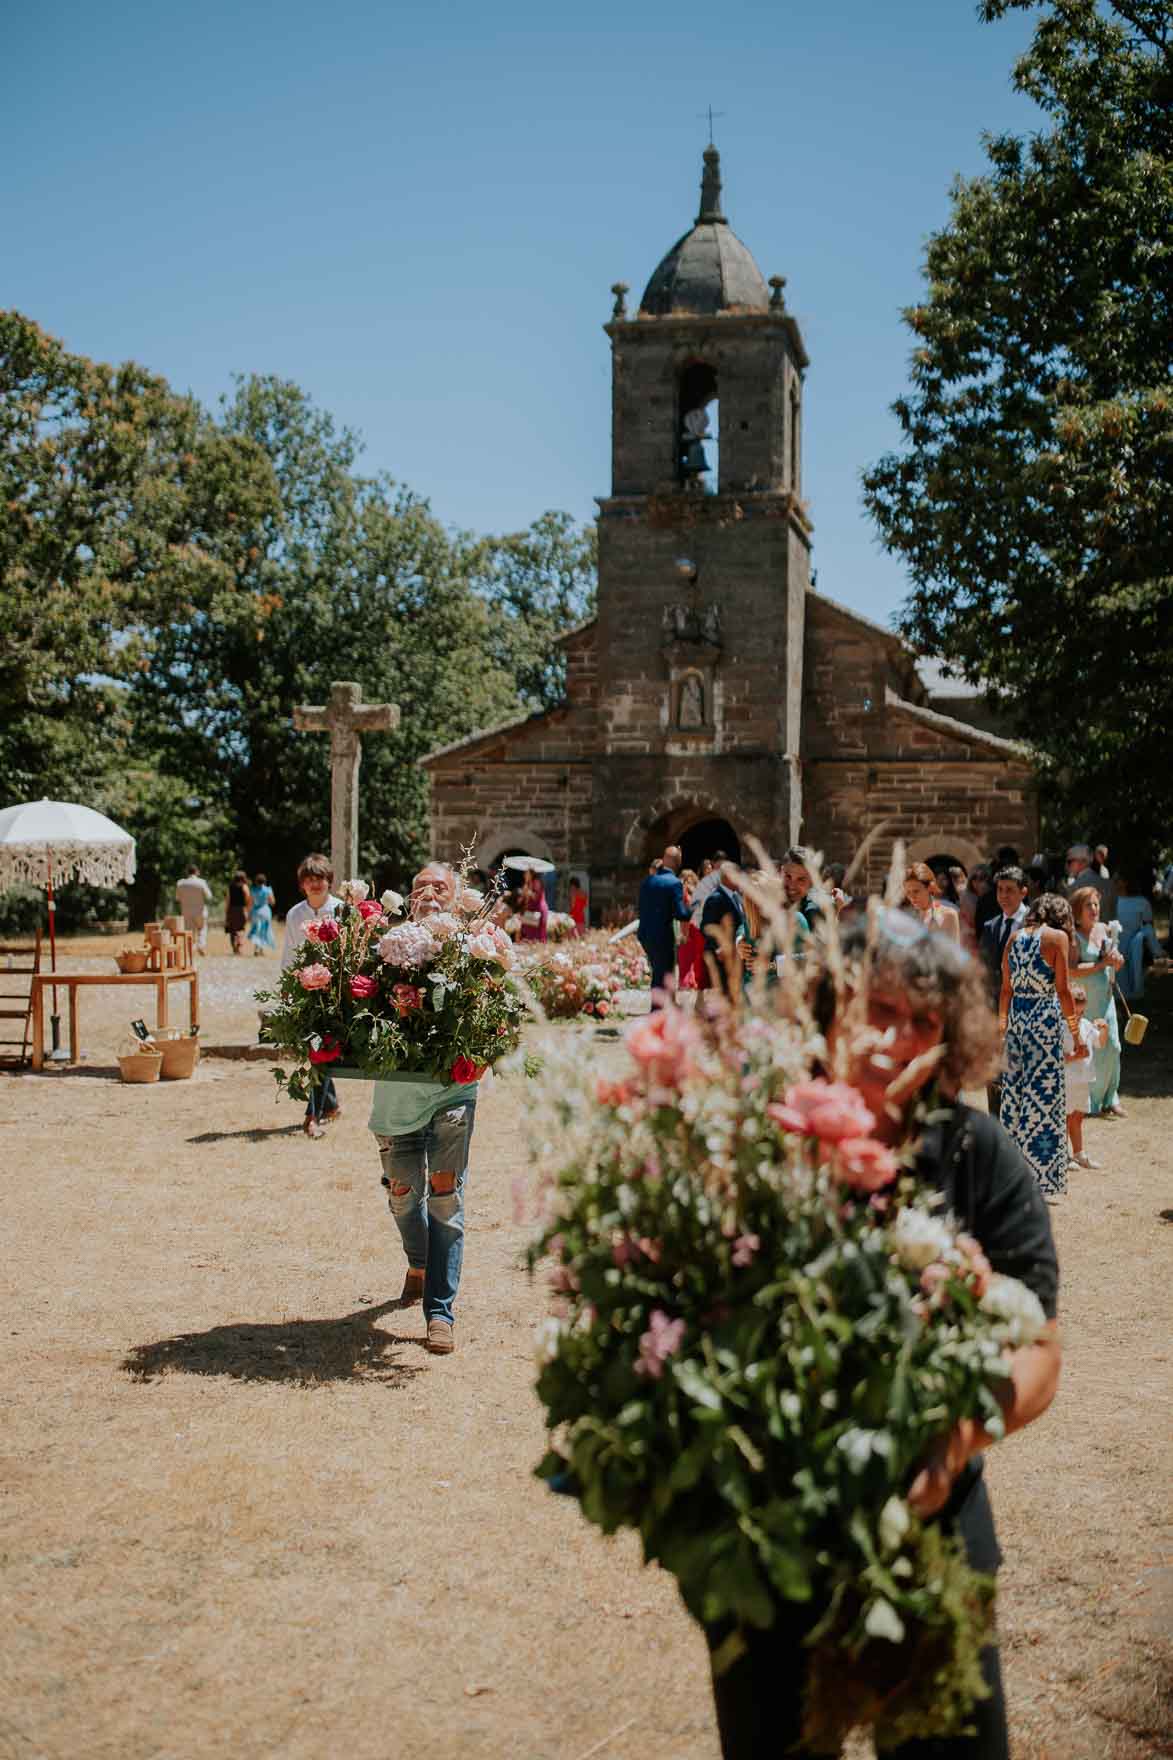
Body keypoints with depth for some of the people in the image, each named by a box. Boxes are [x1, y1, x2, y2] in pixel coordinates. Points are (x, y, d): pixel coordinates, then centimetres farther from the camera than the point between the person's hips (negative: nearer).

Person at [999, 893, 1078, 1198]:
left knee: (1014, 1088, 13)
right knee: (1044, 1094, 0)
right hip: (1045, 1017, -5)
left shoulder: (1014, 936, 8)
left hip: (1016, 1016, 5)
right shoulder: (1058, 937, -7)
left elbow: (1006, 987, 11)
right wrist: (1074, 1026, 2)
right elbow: (1063, 990, -9)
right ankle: (1040, 1180, 3)